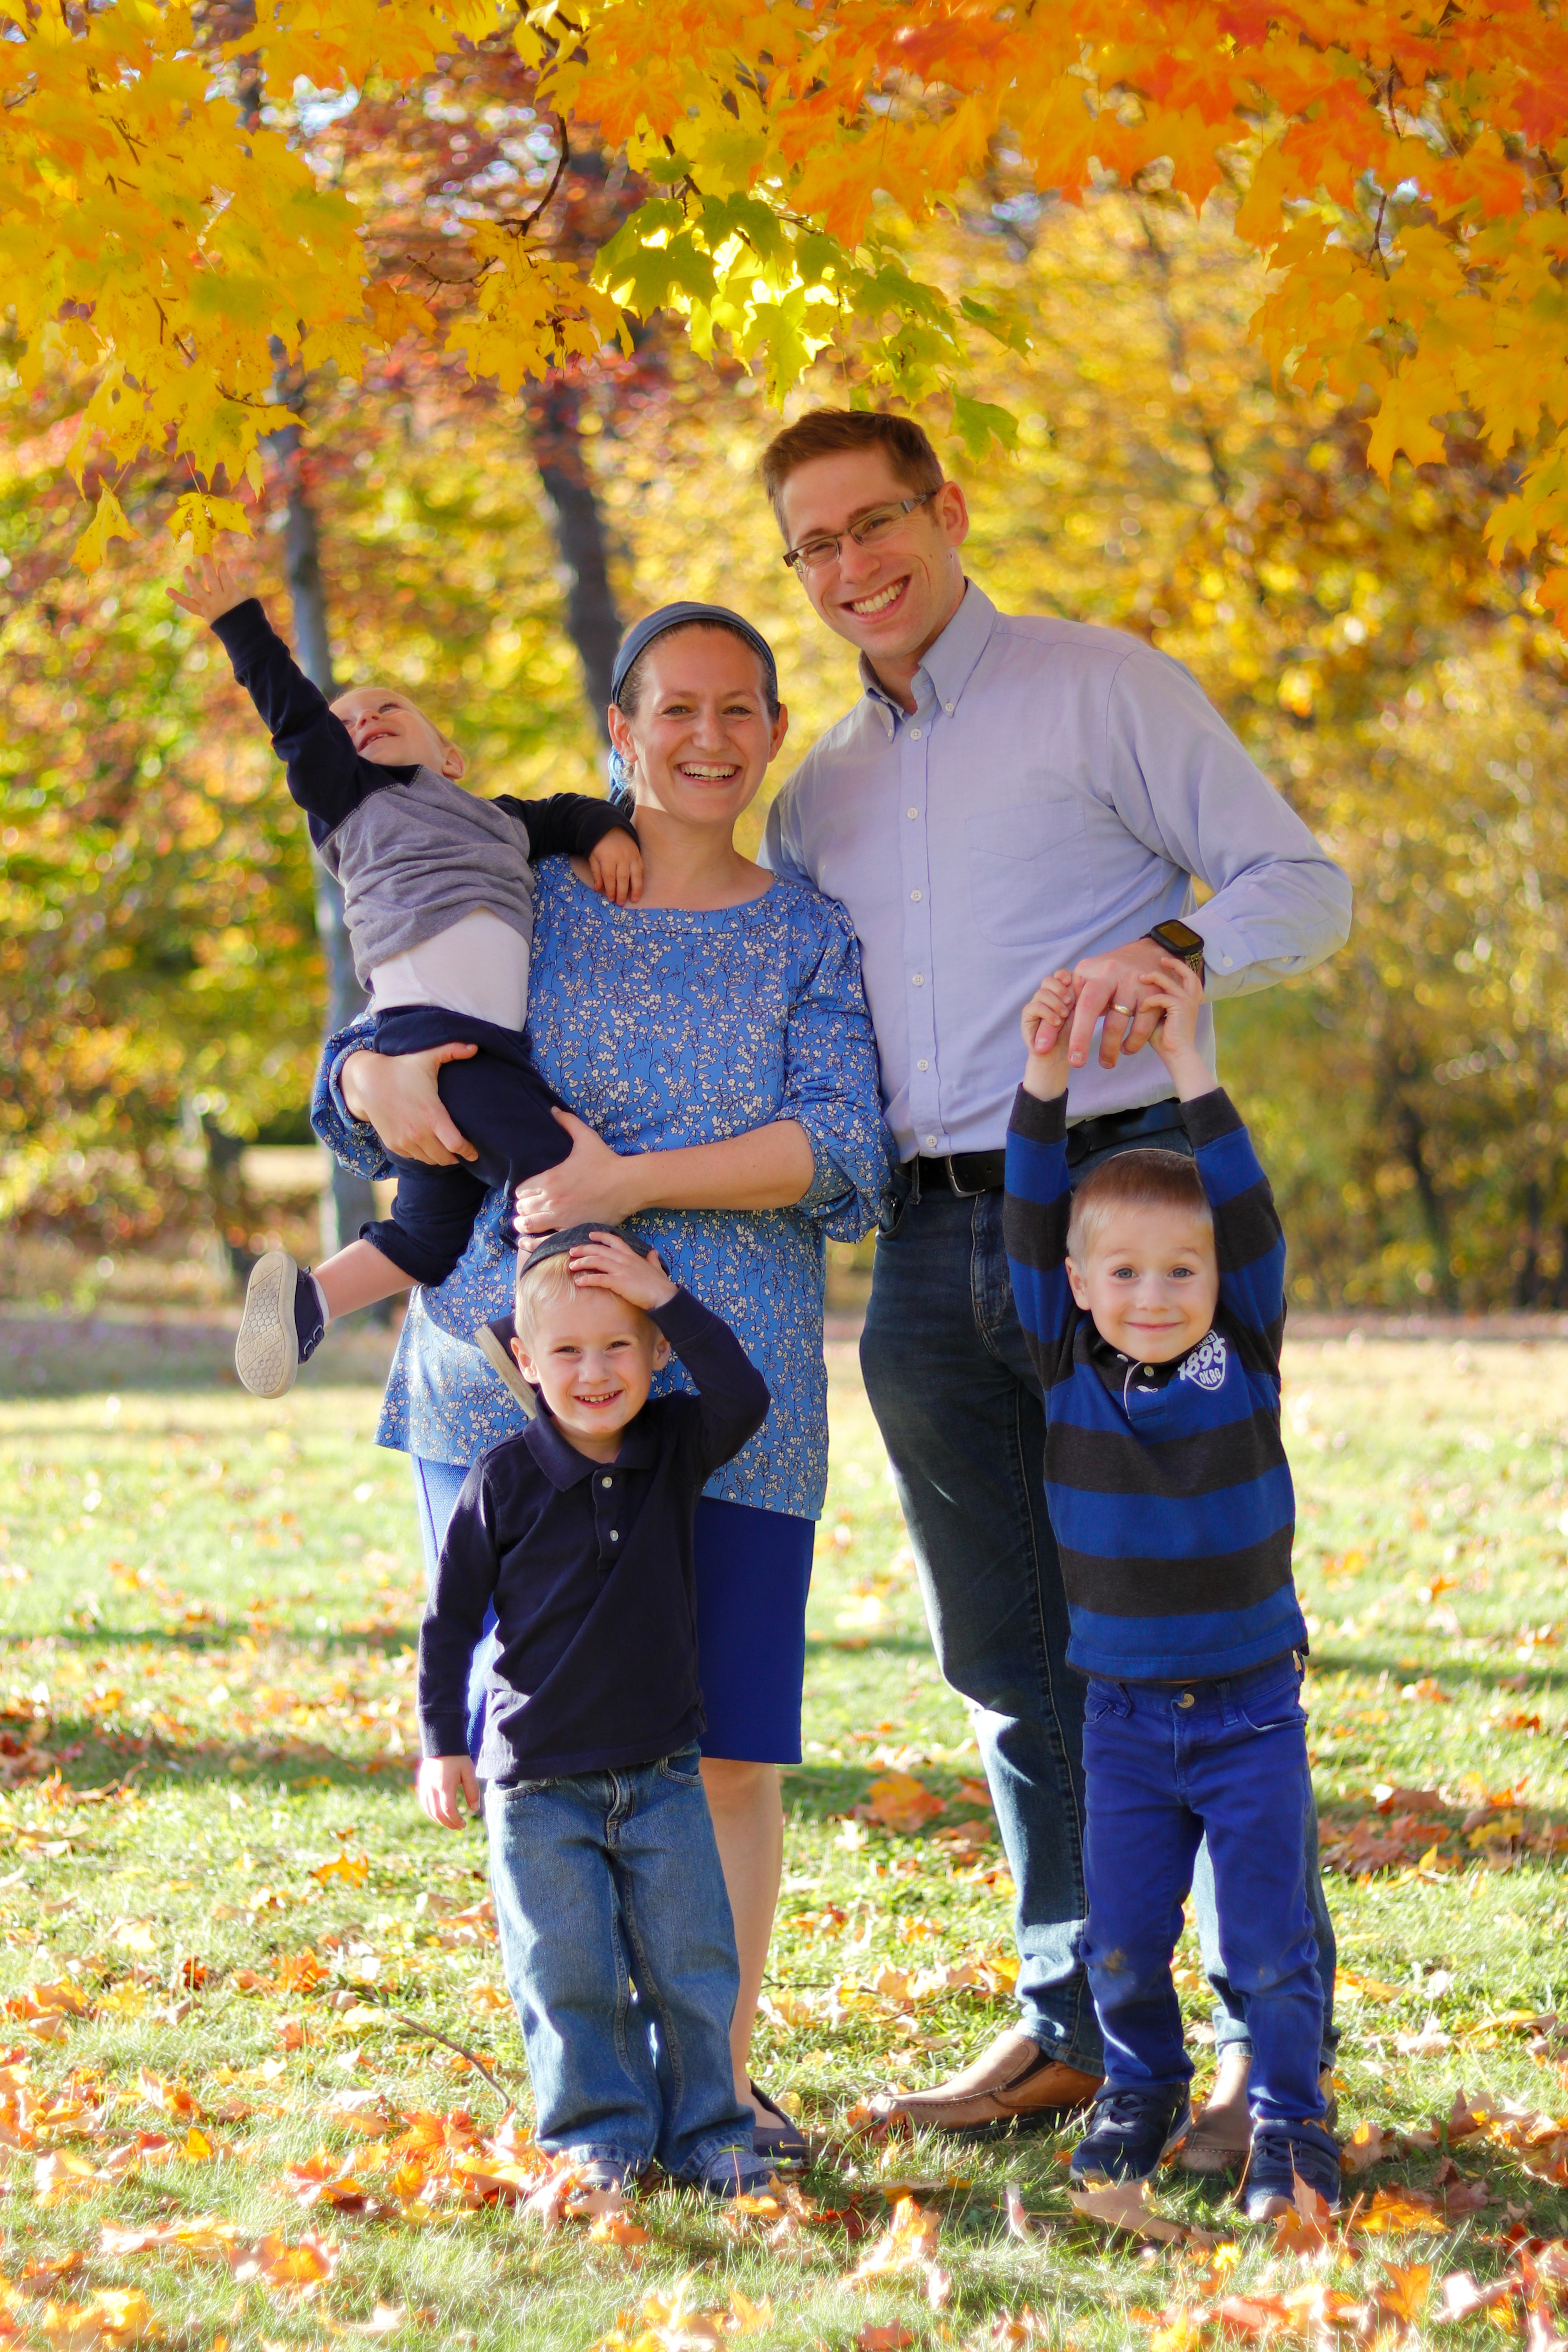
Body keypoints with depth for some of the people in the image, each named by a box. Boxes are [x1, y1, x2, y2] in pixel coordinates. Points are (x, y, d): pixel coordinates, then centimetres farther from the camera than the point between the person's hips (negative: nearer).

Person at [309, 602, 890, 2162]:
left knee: (727, 1749, -1)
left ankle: (719, 2073, 13)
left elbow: (844, 1155, -4)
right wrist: (382, 1085, -14)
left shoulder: (810, 939, 9)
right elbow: (356, 1077, 11)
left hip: (727, 1401, 0)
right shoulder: (520, 900, 11)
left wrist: (632, 1181, -15)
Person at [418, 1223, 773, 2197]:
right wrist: (443, 1743, -4)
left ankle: (705, 2128, 15)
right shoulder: (506, 1480, -8)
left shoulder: (677, 1447, 0)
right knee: (569, 1971, 0)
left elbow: (746, 1398, -20)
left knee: (692, 1961, 3)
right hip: (538, 1783, -2)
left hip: (662, 1771, 2)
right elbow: (453, 1614, -1)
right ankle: (601, 2133, 13)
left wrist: (668, 1298, -21)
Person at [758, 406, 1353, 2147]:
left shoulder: (1098, 687, 2)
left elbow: (1304, 887, -3)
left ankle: (1273, 2042, 1)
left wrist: (1172, 946, -23)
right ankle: (1072, 2024, 18)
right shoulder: (819, 795, 20)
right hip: (930, 1250, 6)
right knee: (1014, 1661, 9)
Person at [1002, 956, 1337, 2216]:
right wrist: (1044, 1083, -17)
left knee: (1269, 1937, -2)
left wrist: (1191, 1071, -21)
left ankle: (1289, 2119, 13)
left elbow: (1253, 1222, -16)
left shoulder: (1246, 1365, -6)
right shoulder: (1069, 1373, -3)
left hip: (1252, 1709, -2)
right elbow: (1029, 1229, -8)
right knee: (1122, 1941, 6)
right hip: (1125, 1716, 2)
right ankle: (1143, 2093, 28)